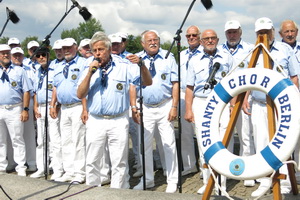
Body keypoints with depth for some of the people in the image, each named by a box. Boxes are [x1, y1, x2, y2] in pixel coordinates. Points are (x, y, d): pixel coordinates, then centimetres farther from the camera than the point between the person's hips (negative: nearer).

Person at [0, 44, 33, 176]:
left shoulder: (19, 71, 5)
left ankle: (21, 169, 2)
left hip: (14, 110, -3)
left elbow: (26, 91, 1)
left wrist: (25, 109, -7)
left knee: (17, 140, -2)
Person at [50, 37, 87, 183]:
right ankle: (69, 172, 18)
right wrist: (52, 105, 11)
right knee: (66, 141, 10)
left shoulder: (82, 63, -4)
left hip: (78, 107, -7)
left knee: (78, 141, -4)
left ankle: (79, 174, 3)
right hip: (64, 108, 7)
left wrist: (85, 109, -18)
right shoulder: (59, 67, 18)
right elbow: (55, 87, 21)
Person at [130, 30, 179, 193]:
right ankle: (147, 180, 23)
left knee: (169, 144, 1)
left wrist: (174, 107, -9)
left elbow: (175, 83, -2)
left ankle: (172, 181, 13)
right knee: (145, 145, 8)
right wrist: (133, 108, -2)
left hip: (165, 107, -2)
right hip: (145, 108, 2)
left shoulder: (168, 58, 1)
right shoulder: (136, 59, 5)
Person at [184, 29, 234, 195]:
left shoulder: (227, 58, 10)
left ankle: (221, 184, 4)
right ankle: (207, 182, 14)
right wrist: (188, 110, 3)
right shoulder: (194, 61, 12)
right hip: (201, 103, 2)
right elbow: (189, 87, 10)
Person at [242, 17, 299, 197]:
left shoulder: (285, 49, 3)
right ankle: (264, 182, 14)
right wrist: (244, 99, 3)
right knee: (261, 145, 4)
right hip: (259, 105, 3)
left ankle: (285, 184, 6)